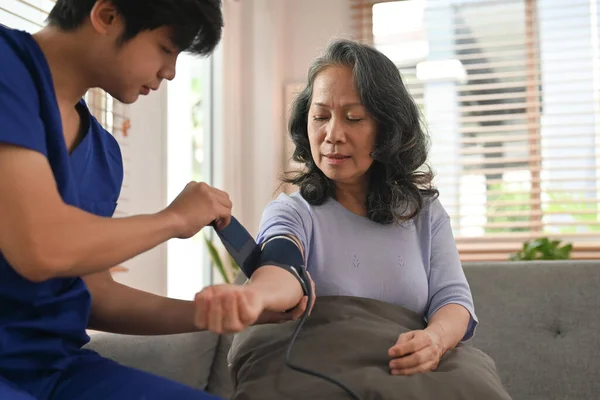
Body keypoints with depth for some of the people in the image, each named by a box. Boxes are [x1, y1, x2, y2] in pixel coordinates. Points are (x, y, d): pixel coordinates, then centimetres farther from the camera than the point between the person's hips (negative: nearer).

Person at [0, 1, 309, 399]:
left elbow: (92, 295, 12)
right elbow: (39, 248, -25)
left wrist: (207, 312, 0)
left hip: (58, 364, 7)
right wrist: (176, 218, -9)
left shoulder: (104, 152, 9)